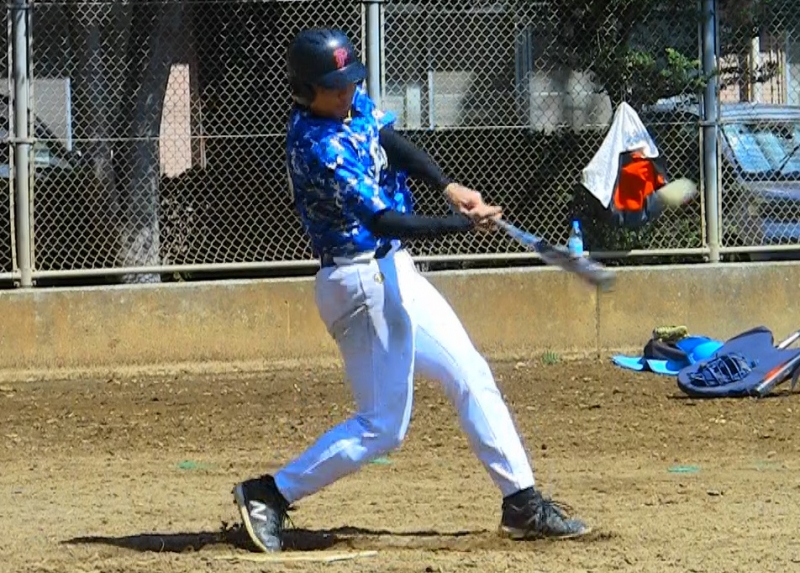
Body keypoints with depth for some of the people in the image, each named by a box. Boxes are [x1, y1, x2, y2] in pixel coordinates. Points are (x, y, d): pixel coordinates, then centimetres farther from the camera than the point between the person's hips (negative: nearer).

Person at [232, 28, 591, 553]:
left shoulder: (353, 102, 3)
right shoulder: (319, 149, -25)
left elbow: (393, 144, 0)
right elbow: (383, 221, -29)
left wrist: (449, 186, -18)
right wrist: (465, 224, -34)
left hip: (393, 271, 10)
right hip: (364, 282, -10)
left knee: (472, 378, 11)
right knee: (383, 426, -8)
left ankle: (522, 503, 16)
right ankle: (270, 494, 0)